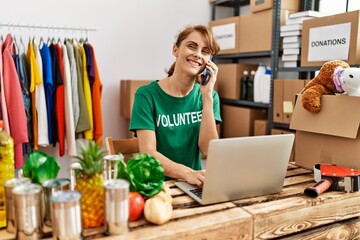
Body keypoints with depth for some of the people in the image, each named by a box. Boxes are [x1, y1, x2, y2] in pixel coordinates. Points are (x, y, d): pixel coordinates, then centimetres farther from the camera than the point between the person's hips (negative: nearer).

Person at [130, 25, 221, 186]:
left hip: (193, 186, 2)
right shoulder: (147, 95, -7)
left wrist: (207, 96, -13)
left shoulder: (208, 96, 3)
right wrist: (188, 173, -30)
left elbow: (208, 151, -8)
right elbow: (147, 153, -15)